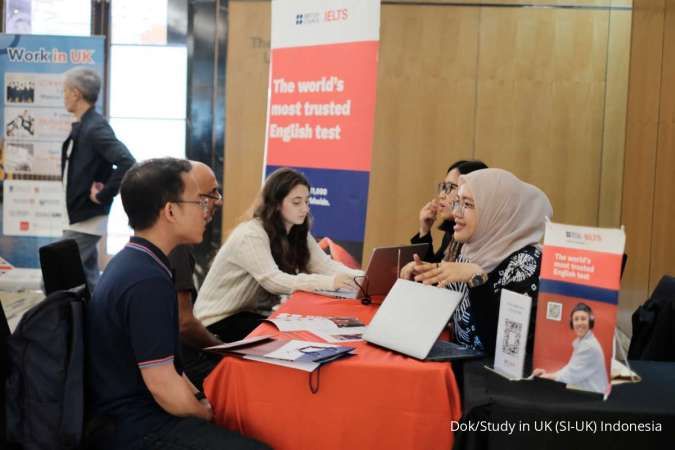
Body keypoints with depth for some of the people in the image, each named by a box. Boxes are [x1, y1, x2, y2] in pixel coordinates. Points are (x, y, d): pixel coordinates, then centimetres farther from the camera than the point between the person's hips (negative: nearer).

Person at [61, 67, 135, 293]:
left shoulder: (95, 128, -18)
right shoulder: (82, 127, 10)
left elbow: (127, 163, -30)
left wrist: (103, 196, -21)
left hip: (87, 220, -9)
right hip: (81, 217, 9)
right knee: (87, 282, 14)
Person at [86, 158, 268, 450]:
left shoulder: (131, 262, 6)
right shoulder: (147, 281, -25)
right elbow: (163, 385, -22)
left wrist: (200, 399, 5)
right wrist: (206, 413, -5)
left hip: (131, 409, 10)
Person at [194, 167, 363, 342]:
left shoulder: (298, 232, 2)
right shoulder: (250, 235, -24)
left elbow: (326, 266, -8)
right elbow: (275, 282, -34)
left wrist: (362, 278, -26)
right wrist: (329, 282, -42)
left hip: (249, 312, 8)